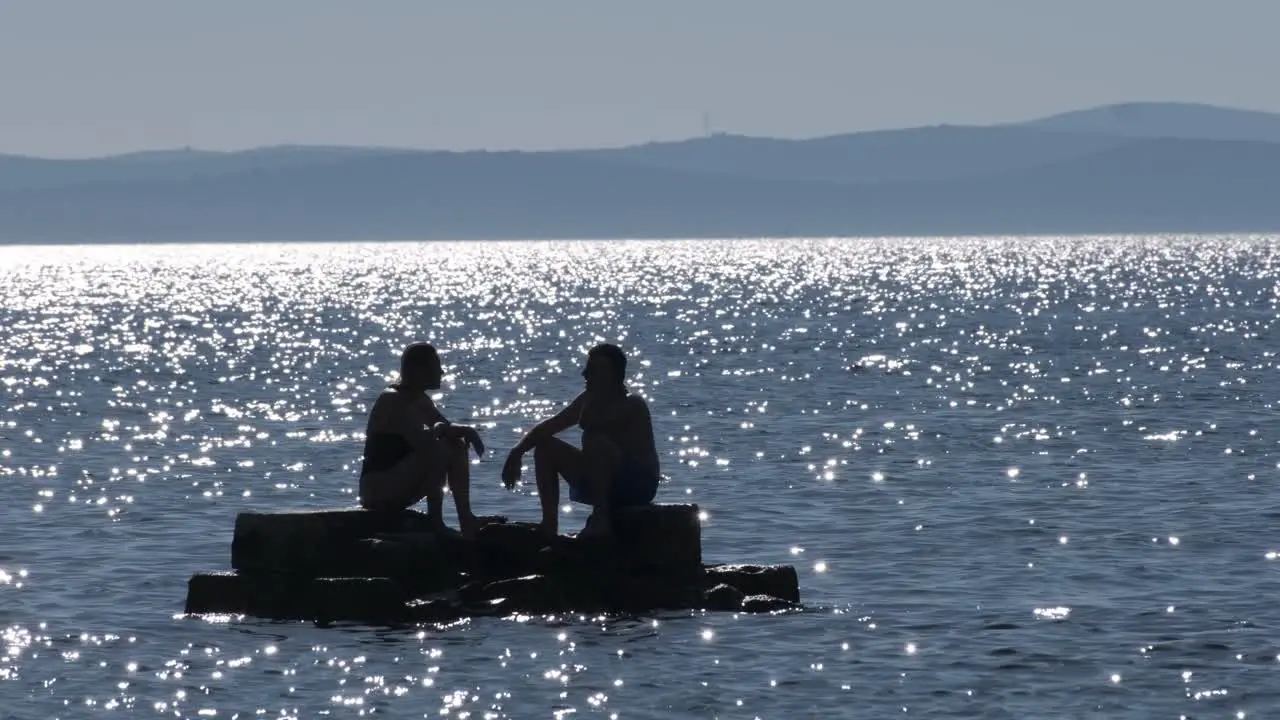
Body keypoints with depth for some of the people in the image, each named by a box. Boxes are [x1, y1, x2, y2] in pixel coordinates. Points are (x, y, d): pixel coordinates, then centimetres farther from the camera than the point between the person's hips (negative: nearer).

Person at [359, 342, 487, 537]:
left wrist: (466, 432, -5)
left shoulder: (420, 401, 12)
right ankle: (435, 520, -21)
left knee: (457, 447, 5)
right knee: (437, 449, -26)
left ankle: (465, 517, -2)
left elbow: (448, 428, 18)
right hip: (377, 488, -10)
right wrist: (439, 429, -11)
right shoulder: (392, 401, -18)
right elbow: (421, 440, -31)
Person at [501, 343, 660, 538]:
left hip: (639, 485, -8)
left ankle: (600, 520, -30)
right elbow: (550, 425, 10)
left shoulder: (632, 405, -16)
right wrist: (517, 451, -2)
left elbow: (587, 424, -31)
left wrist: (595, 391, -17)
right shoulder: (590, 400, 9)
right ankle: (549, 523, -6)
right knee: (545, 446, 1)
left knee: (595, 441, -35)